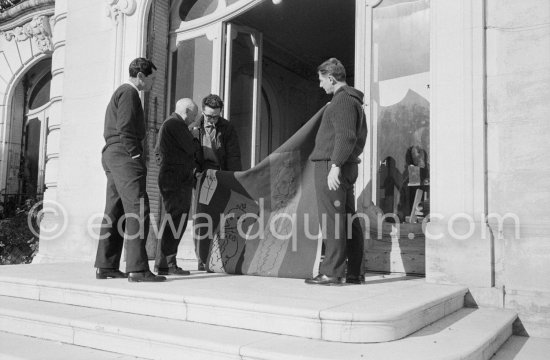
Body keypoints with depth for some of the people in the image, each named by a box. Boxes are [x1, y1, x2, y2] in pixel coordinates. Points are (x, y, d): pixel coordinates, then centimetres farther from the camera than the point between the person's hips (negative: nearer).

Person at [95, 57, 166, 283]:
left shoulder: (119, 93, 25)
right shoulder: (129, 93, -6)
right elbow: (125, 129, -17)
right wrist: (136, 156, -16)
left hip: (111, 155, 11)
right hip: (124, 154, -11)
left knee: (115, 211, 8)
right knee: (137, 210, -14)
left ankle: (105, 266, 10)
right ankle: (137, 269, -18)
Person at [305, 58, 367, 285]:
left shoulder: (342, 100, -10)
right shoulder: (354, 100, 23)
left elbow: (346, 136, -20)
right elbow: (360, 138, 25)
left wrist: (335, 165, -21)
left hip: (331, 165, -10)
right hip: (348, 167, 10)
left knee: (332, 221, -9)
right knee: (349, 220, 9)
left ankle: (331, 272, -7)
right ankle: (354, 273, 13)